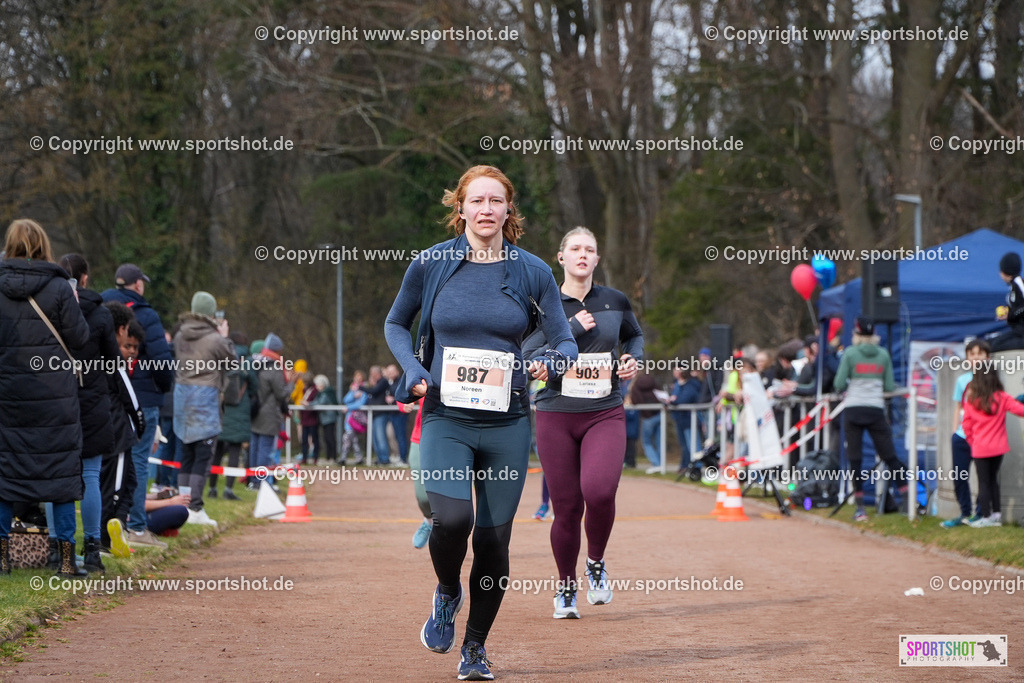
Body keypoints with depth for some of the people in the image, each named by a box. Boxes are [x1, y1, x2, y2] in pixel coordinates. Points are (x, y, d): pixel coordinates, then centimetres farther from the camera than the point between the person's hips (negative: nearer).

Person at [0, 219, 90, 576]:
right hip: (54, 393, -1)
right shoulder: (59, 288, -8)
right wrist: (74, 308, 11)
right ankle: (66, 556, 4)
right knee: (62, 470, 5)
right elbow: (79, 337, -4)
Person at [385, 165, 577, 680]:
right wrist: (414, 372, -2)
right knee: (453, 518, -23)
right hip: (446, 418, -1)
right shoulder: (431, 264, 1)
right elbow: (396, 324, 15)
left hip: (507, 423, 1)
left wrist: (549, 363, -16)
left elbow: (565, 342, 7)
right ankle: (446, 593, 11)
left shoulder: (532, 271, 2)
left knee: (494, 540, 1)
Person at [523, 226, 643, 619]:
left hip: (605, 414, 1)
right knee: (567, 509, 0)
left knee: (600, 491, -24)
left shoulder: (614, 302, 7)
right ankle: (566, 589, 23)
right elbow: (528, 361, -11)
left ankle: (596, 564, 4)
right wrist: (572, 330, -15)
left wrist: (633, 359, 7)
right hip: (556, 416, 0)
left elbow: (634, 335, 27)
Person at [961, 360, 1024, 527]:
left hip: (980, 449, -2)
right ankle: (997, 514, 19)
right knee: (993, 480, 17)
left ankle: (986, 516, 6)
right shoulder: (1001, 398, -9)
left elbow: (967, 424, -1)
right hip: (998, 447, 2)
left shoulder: (971, 399, -7)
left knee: (983, 482, 5)